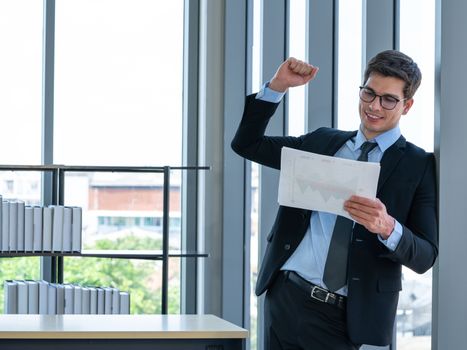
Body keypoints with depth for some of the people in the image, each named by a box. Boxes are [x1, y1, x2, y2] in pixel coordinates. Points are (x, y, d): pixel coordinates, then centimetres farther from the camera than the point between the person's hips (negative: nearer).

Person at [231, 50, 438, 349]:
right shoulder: (323, 142, 12)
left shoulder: (420, 166, -2)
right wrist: (278, 86, 3)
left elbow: (425, 257, -7)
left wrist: (388, 227, -28)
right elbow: (247, 144, 14)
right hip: (284, 297, 4)